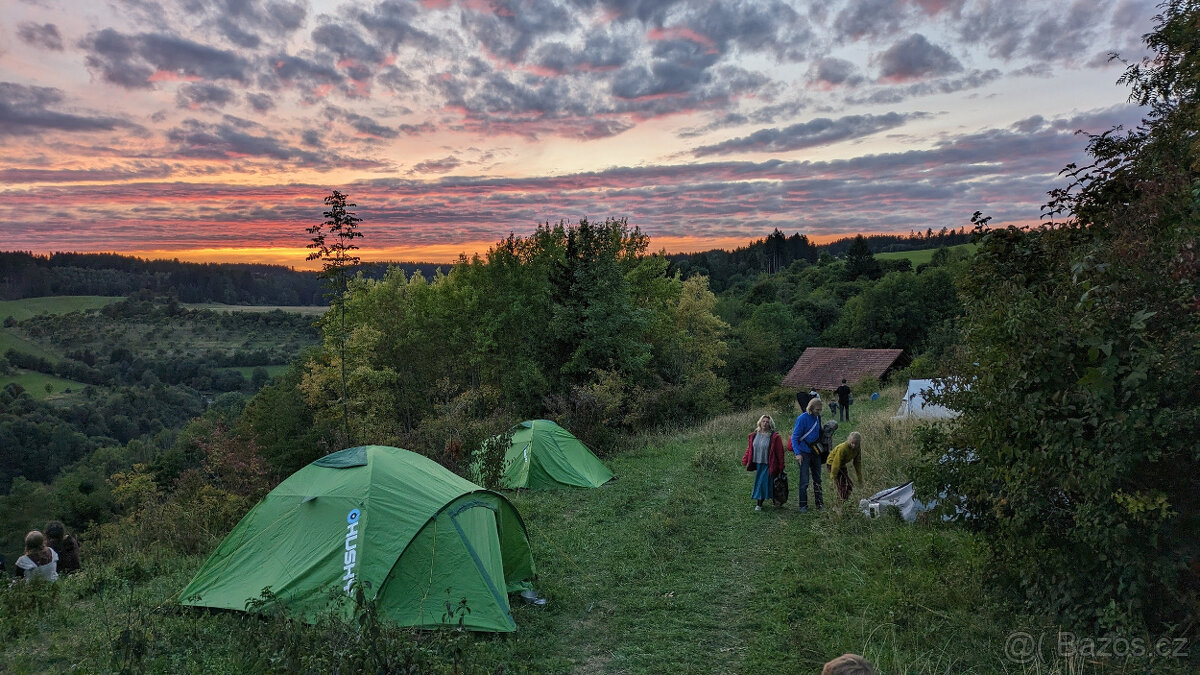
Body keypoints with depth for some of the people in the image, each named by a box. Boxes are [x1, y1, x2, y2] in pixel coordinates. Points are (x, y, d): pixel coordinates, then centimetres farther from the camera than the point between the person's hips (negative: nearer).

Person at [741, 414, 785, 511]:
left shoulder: (775, 437, -7)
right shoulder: (754, 435, 6)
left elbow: (780, 452, -6)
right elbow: (749, 449, 11)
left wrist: (780, 466, -7)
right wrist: (745, 460, 6)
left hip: (768, 465, -4)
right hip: (757, 464, 4)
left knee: (763, 483, -4)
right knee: (758, 483, 8)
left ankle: (759, 504, 5)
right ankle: (759, 503, 18)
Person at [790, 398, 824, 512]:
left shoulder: (817, 417, 5)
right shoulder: (802, 418, -15)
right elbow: (795, 437, -14)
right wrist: (798, 453, -21)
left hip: (816, 452, 7)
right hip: (804, 453, -6)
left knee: (817, 479, 12)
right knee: (804, 480, -5)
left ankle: (819, 503, 20)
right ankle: (803, 505, 4)